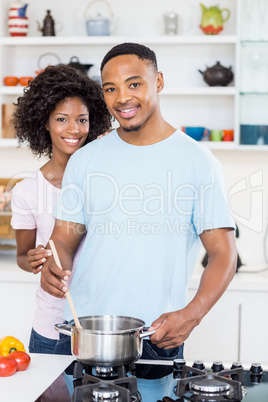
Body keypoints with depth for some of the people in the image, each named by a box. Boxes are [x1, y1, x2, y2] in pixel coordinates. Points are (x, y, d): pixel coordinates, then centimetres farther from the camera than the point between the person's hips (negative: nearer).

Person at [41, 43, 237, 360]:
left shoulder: (197, 162, -3)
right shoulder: (84, 160, 6)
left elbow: (223, 253, -5)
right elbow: (63, 239, 8)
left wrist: (192, 314, -20)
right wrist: (53, 266, -16)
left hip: (157, 336, -2)